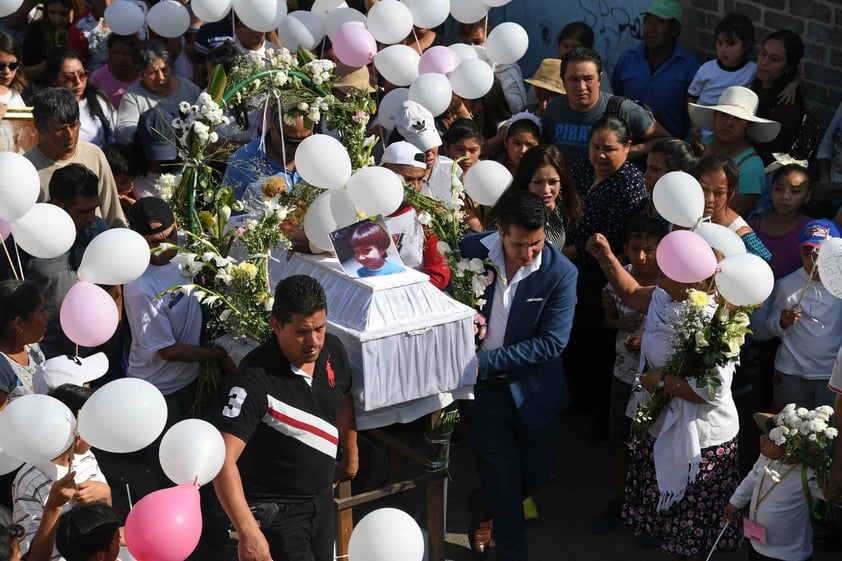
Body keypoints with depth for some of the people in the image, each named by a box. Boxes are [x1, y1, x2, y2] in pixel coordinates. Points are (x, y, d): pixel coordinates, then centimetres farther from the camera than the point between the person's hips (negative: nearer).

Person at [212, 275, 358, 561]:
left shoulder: (333, 350, -8)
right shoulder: (256, 379, -29)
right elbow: (223, 459, -33)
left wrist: (351, 453, 26)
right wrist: (248, 532, -39)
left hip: (321, 499, 7)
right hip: (275, 511, -7)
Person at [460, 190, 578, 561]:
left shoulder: (561, 273, -18)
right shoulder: (471, 250, -13)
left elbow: (552, 342, -20)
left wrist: (487, 361, -24)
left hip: (532, 385, 1)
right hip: (484, 384, 0)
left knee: (538, 471, 13)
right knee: (503, 477, 2)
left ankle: (483, 505, 43)